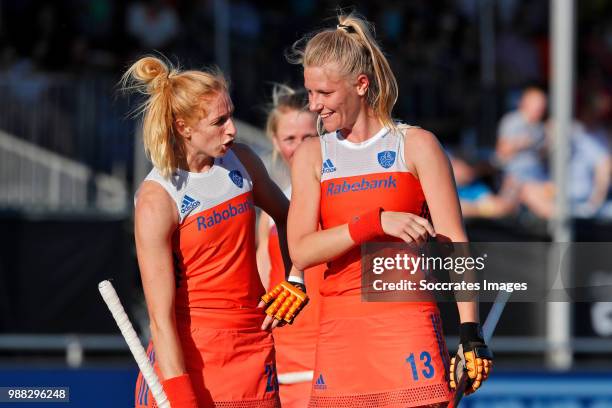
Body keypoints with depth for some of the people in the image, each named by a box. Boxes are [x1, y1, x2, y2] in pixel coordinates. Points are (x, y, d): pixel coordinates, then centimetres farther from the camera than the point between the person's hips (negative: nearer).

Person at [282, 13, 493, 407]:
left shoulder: (416, 146, 3)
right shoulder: (311, 156, 11)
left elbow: (454, 242, -1)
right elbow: (300, 252, -1)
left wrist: (471, 332, -10)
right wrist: (376, 223, -15)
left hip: (407, 323, -3)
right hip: (339, 327, 3)